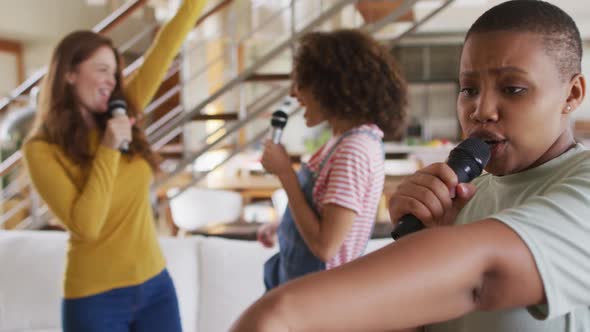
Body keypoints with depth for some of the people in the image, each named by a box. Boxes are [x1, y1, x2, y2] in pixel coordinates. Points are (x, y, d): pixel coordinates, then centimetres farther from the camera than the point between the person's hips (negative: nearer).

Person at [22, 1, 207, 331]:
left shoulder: (120, 116, 3)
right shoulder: (43, 149, -10)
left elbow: (165, 49, 0)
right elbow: (86, 226, -20)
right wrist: (108, 150, -19)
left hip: (155, 285, 5)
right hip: (96, 299, -4)